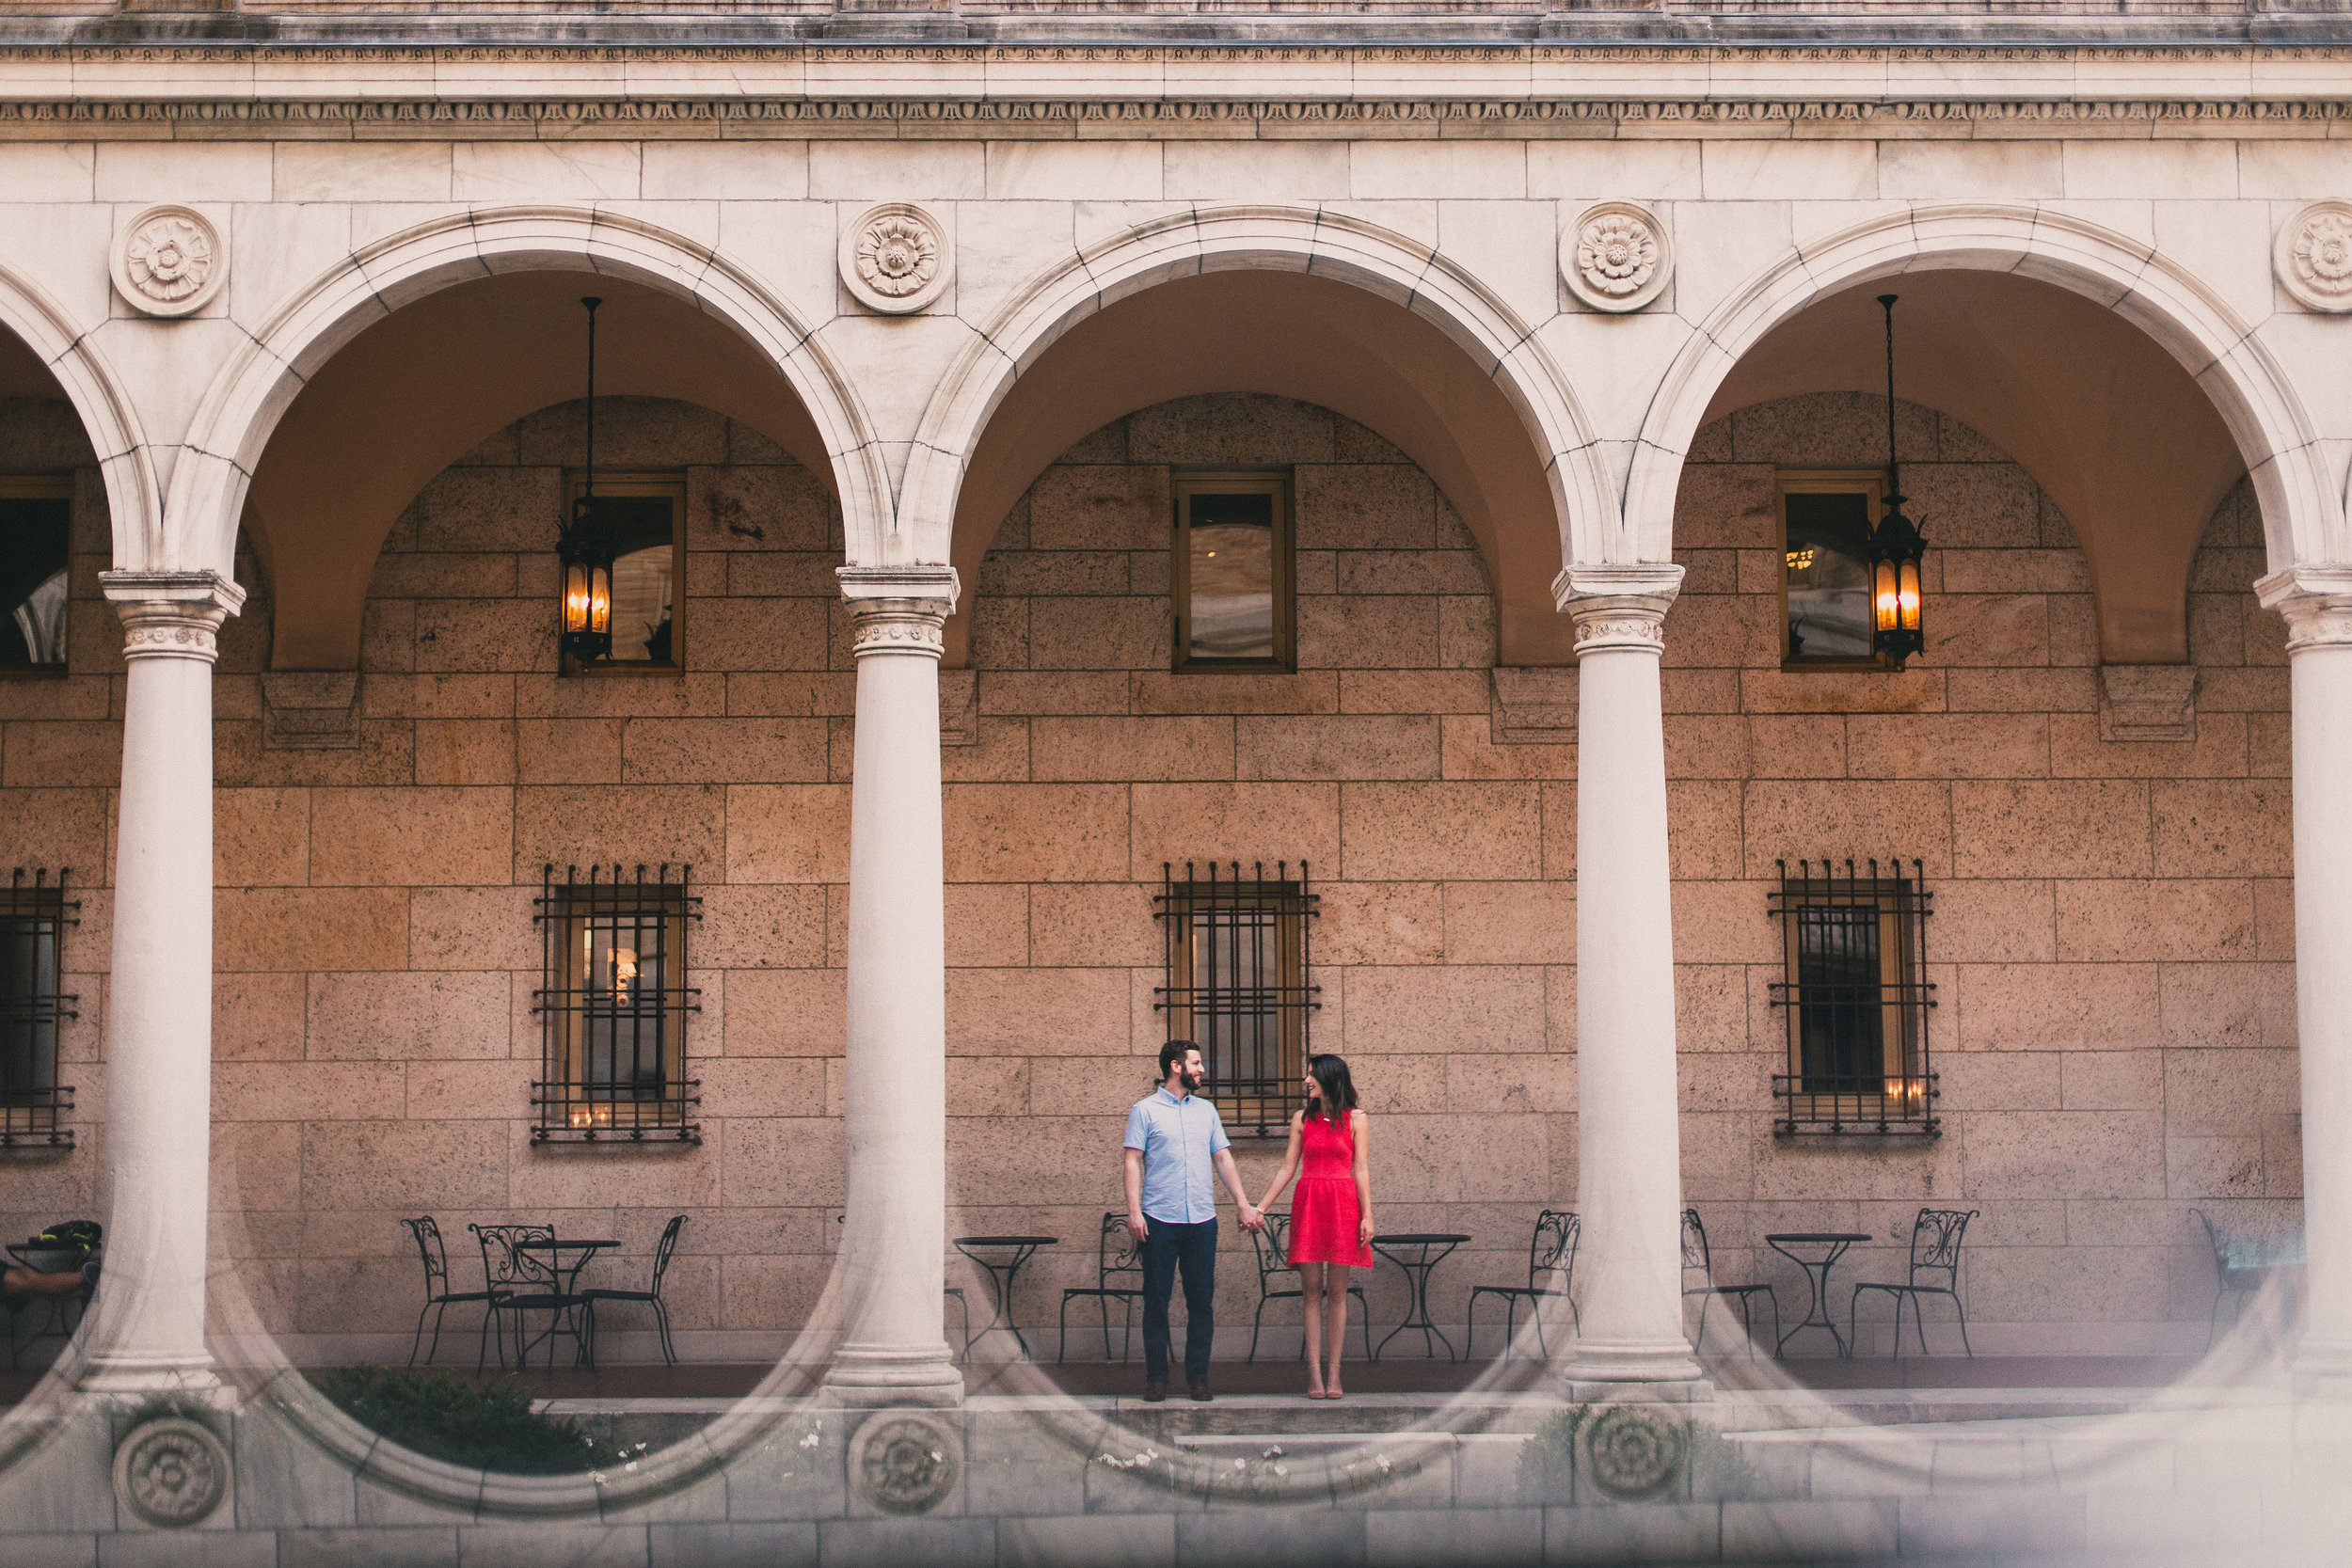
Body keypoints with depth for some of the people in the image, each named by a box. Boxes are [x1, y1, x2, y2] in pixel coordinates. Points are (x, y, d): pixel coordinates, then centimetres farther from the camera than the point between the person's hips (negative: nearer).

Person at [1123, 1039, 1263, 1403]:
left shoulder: (1206, 1110, 15)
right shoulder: (1145, 1110, 2)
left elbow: (1223, 1158, 16)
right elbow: (1134, 1162, -2)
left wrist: (1243, 1205, 8)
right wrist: (1134, 1211, -12)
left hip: (1202, 1220, 4)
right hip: (1159, 1221, -4)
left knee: (1202, 1301, 3)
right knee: (1156, 1301, 0)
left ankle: (1198, 1376, 9)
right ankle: (1156, 1377, 6)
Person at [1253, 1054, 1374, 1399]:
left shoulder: (1356, 1120, 5)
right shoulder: (1302, 1119, 10)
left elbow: (1361, 1171, 3)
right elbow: (1287, 1168, 11)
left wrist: (1367, 1216, -4)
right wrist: (1260, 1207, 6)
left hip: (1343, 1205, -2)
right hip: (1308, 1203, 2)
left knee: (1336, 1291, -1)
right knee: (1311, 1290, -2)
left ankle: (1333, 1373, 1)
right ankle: (1314, 1373, -2)